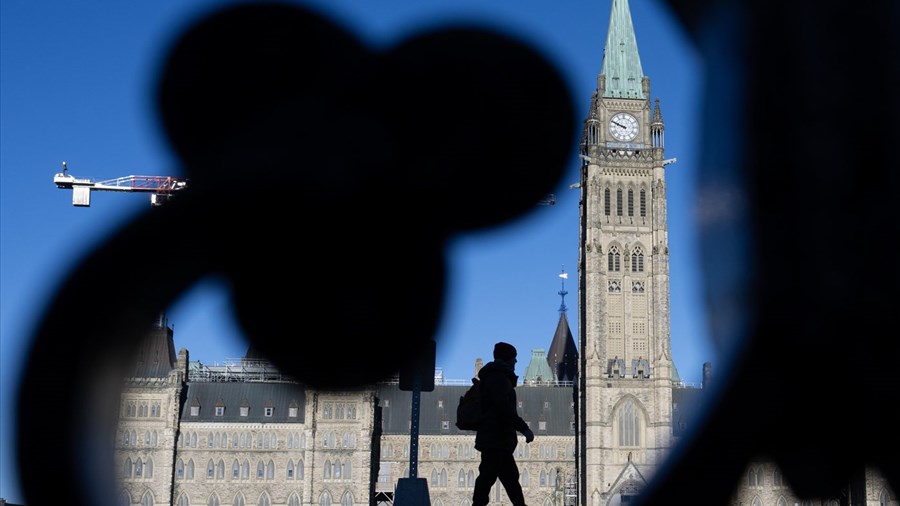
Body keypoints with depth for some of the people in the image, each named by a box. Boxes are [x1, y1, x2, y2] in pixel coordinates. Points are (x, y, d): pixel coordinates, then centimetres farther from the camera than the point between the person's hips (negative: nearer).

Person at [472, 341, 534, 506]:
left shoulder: (495, 377, 23)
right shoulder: (499, 377, -9)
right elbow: (505, 408, -20)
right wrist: (524, 429, -18)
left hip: (499, 442, 11)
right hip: (495, 440, -11)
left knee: (511, 478, 11)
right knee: (488, 476, -13)